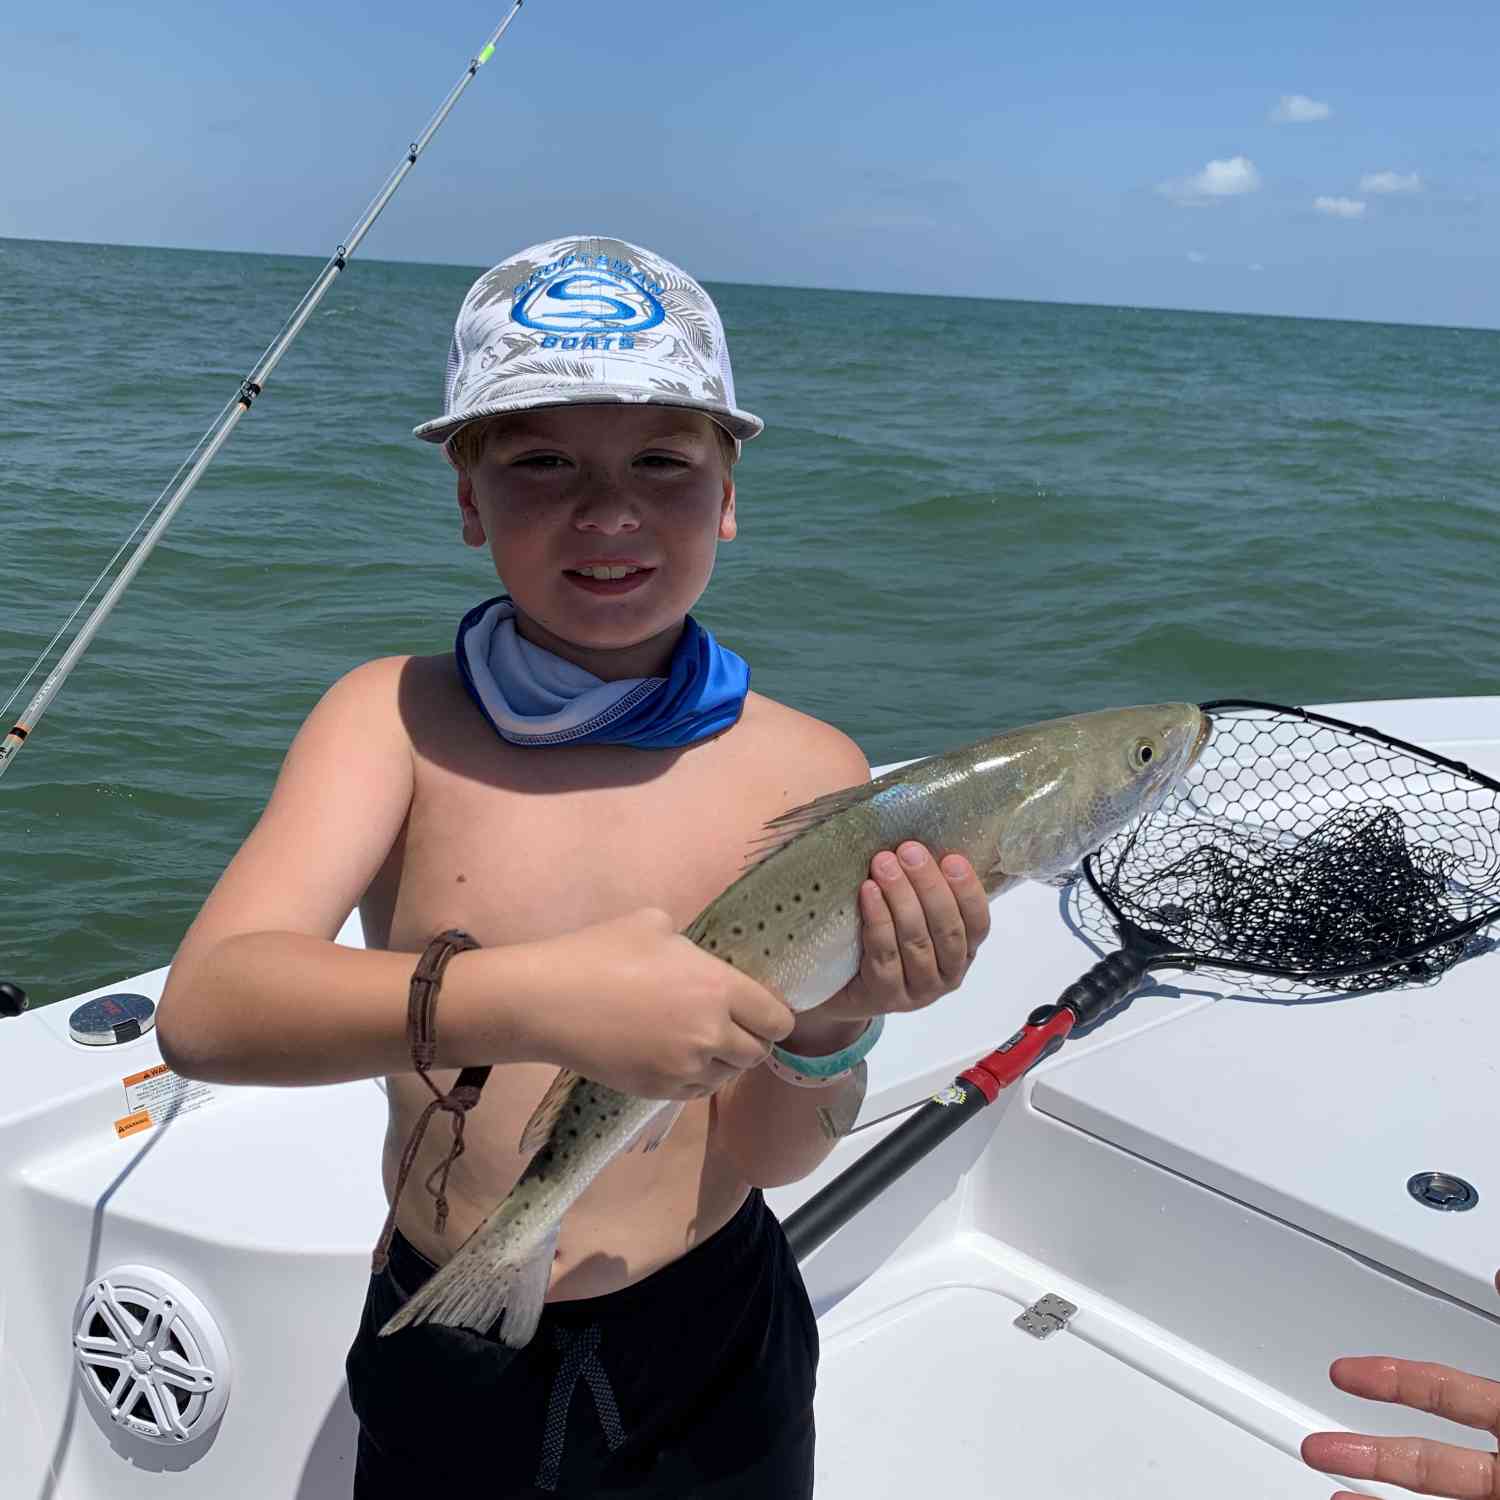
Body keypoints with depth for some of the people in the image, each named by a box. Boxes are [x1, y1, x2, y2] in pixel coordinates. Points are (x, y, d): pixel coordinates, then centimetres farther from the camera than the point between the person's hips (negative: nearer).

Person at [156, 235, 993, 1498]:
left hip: (710, 1355, 1)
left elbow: (773, 1157, -10)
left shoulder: (807, 772, -14)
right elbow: (207, 1007, -28)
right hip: (440, 1361, 0)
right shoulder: (397, 718, -14)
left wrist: (834, 1020, -31)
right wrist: (532, 998, -42)